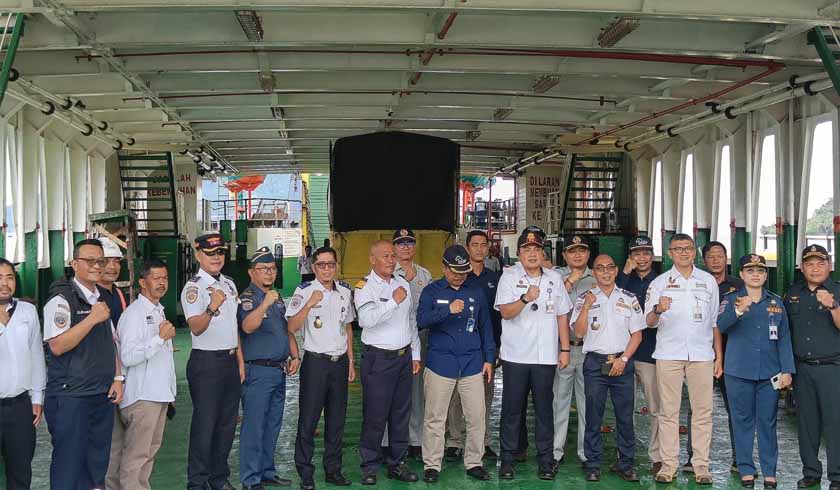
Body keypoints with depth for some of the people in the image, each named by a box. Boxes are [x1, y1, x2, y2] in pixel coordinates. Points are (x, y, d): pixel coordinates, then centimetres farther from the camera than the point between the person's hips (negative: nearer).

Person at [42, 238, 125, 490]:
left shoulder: (103, 298, 13)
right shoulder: (61, 300, -10)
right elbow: (57, 346, -21)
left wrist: (117, 378, 7)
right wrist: (92, 319, -21)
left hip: (103, 395, 7)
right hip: (70, 397, -7)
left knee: (98, 462, 13)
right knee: (70, 464, 0)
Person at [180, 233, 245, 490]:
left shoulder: (229, 284, 12)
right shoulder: (193, 287, -12)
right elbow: (196, 328, -25)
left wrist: (240, 361, 15)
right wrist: (211, 309, -43)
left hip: (231, 360, 7)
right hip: (206, 362, -7)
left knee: (227, 423, 14)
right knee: (205, 424, -4)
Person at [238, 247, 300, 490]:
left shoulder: (277, 297, 15)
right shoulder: (247, 298, -9)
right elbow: (247, 326, -28)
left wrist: (294, 355, 12)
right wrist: (264, 305, -39)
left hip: (279, 370, 8)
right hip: (258, 371, -8)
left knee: (273, 425, 15)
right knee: (254, 426, -4)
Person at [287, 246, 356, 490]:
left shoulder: (345, 291, 9)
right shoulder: (305, 291, -6)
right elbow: (292, 327, -15)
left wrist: (351, 361, 15)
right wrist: (309, 304, -27)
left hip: (340, 361, 5)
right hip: (316, 360, -5)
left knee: (336, 419, 11)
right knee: (308, 419, -2)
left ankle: (333, 469, 22)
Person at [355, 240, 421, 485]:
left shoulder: (403, 283, 12)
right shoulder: (365, 286, -7)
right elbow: (366, 319, -24)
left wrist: (415, 354, 15)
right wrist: (394, 301, -24)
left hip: (404, 356, 6)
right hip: (378, 358, -6)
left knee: (401, 413, 10)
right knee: (375, 415, -2)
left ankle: (397, 464, 21)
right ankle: (369, 467, 10)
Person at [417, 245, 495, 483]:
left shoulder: (476, 293, 10)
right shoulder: (432, 291, 1)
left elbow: (486, 327, 15)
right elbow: (421, 320, -13)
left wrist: (489, 358, 10)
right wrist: (448, 310, -26)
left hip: (472, 364, 3)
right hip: (441, 363, -2)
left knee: (477, 417, 5)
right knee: (435, 418, 2)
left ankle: (474, 463, 19)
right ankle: (431, 465, 13)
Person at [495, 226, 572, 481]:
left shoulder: (554, 278, 8)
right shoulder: (509, 276, -1)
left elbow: (562, 316, 11)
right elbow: (505, 312, -11)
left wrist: (565, 349, 7)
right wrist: (525, 299, -29)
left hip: (546, 356, 2)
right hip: (515, 355, -2)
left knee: (544, 409, 6)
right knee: (512, 409, 4)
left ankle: (545, 459, 15)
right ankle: (507, 459, 13)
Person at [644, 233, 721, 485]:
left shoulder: (708, 280, 12)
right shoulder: (660, 282, 7)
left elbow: (715, 321, 15)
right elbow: (649, 322, 1)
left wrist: (719, 357, 10)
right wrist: (658, 309, -21)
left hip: (702, 354, 1)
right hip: (668, 354, -1)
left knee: (703, 412, 1)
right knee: (668, 411, 0)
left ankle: (701, 464, 7)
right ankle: (668, 464, 5)